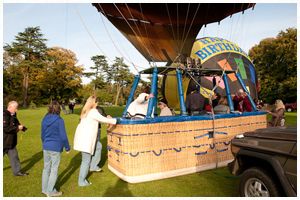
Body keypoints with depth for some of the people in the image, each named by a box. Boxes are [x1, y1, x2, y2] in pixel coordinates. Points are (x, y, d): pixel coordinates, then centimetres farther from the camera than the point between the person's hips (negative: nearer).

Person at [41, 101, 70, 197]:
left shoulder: (44, 119, 2)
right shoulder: (59, 120, -16)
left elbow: (43, 135, 12)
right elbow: (63, 136, -14)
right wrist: (67, 147, -1)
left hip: (46, 147, 6)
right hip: (55, 148, -6)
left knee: (46, 168, 17)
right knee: (54, 169, 6)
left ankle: (44, 189, 30)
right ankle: (50, 191, 16)